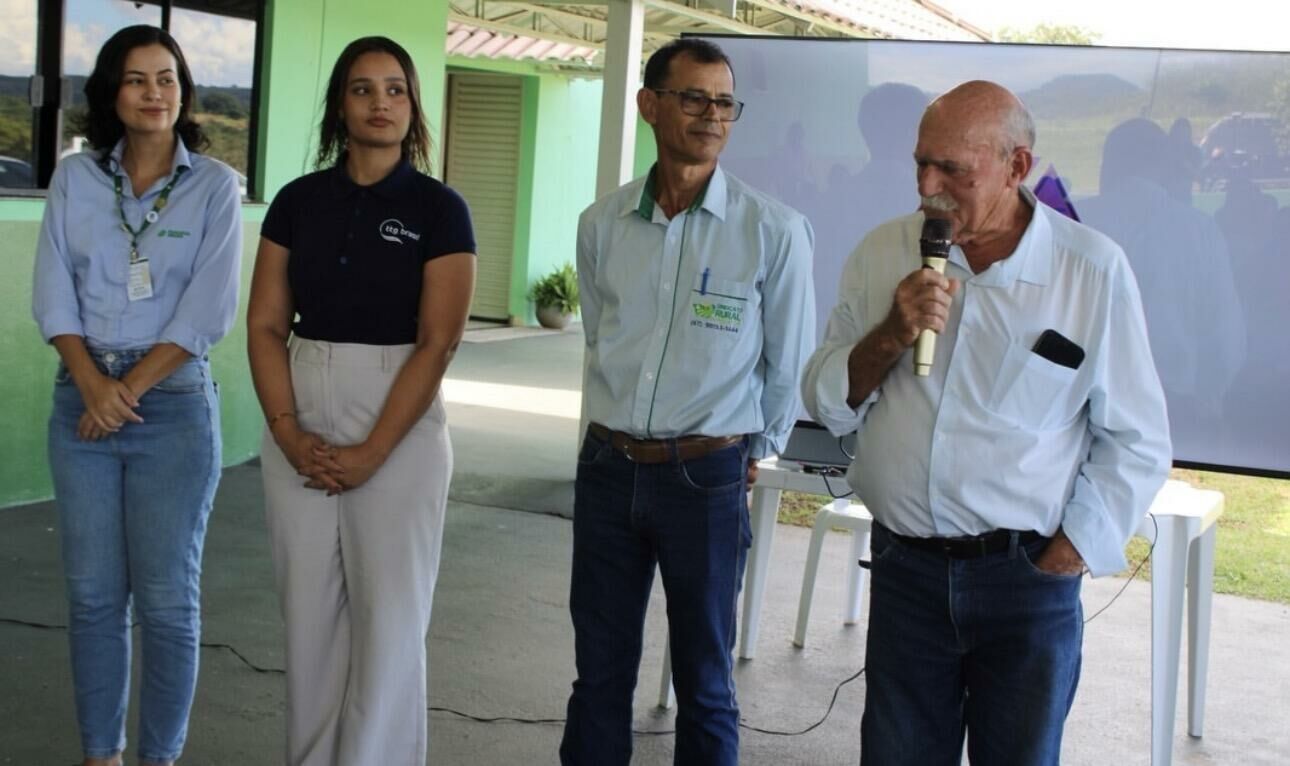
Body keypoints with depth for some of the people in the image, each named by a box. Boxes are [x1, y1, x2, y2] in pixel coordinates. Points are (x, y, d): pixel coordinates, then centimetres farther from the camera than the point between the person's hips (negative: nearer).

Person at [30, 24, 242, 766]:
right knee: (94, 593, 8)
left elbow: (209, 310, -8)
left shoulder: (215, 184, -1)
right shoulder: (75, 178, 7)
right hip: (83, 404, 3)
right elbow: (53, 293, 1)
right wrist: (93, 385, -13)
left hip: (174, 407, -3)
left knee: (167, 599, 2)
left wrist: (132, 388, -12)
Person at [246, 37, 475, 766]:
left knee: (389, 612, 4)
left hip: (401, 426, -3)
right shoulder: (298, 200, 5)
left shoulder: (439, 208, -5)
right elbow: (266, 325, 3)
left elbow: (437, 343, -11)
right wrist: (288, 432, -10)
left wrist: (370, 452, -15)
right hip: (301, 424, 3)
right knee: (309, 609, 10)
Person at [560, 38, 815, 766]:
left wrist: (752, 453, 7)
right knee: (600, 669, 13)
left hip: (706, 477, -3)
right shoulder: (601, 224, 1)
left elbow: (789, 365, 0)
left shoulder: (773, 230, -10)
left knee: (703, 680, 10)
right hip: (608, 467, 3)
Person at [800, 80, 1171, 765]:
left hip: (1029, 580, -2)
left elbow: (1137, 442, 0)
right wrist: (892, 335, -14)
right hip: (905, 568, 2)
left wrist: (1066, 556, -6)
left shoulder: (1092, 268, -5)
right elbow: (825, 405, 3)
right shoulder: (882, 253, 3)